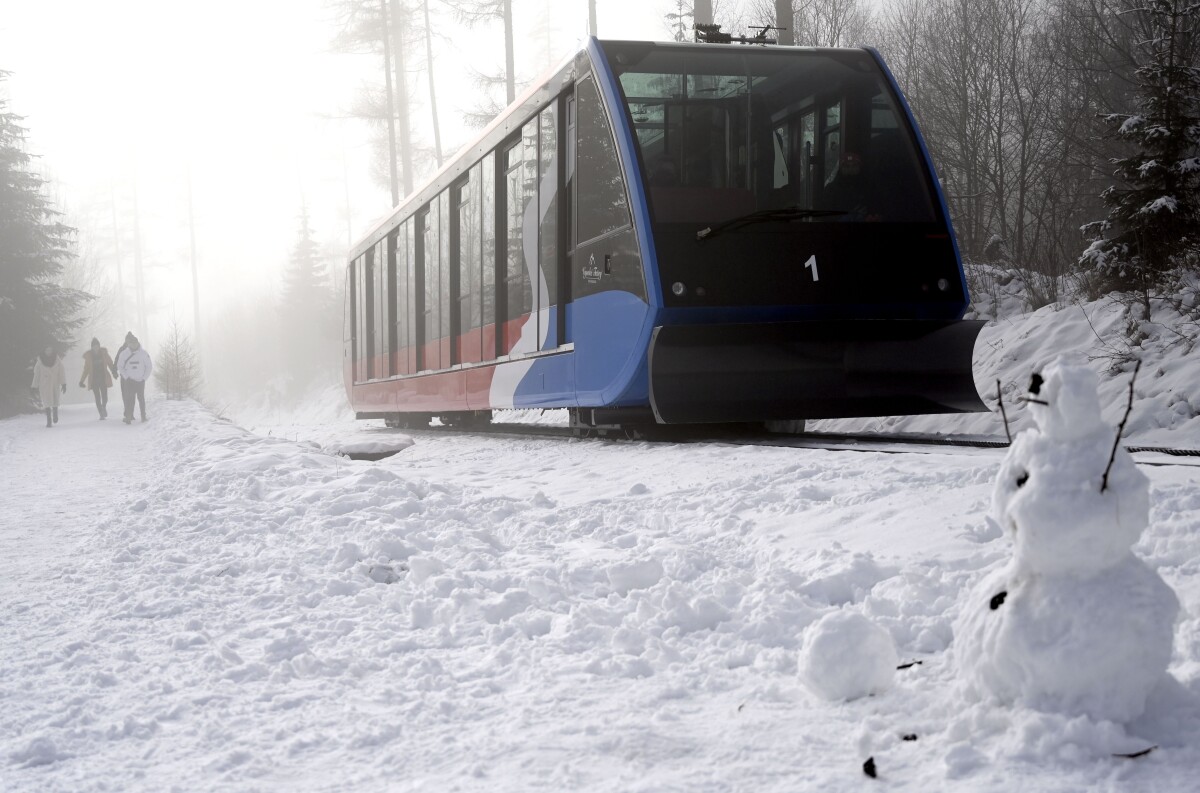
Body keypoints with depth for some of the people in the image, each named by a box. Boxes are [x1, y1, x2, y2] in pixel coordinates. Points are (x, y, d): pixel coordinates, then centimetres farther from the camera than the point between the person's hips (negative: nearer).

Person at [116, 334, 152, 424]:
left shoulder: (143, 353, -6)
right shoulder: (123, 353, -5)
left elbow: (149, 367, 1)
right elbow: (120, 366, 4)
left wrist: (144, 378, -5)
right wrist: (126, 377, -4)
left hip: (140, 380, 1)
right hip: (129, 380, -1)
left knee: (141, 398, 9)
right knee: (129, 398, -7)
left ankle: (143, 416, 19)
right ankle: (128, 417, -9)